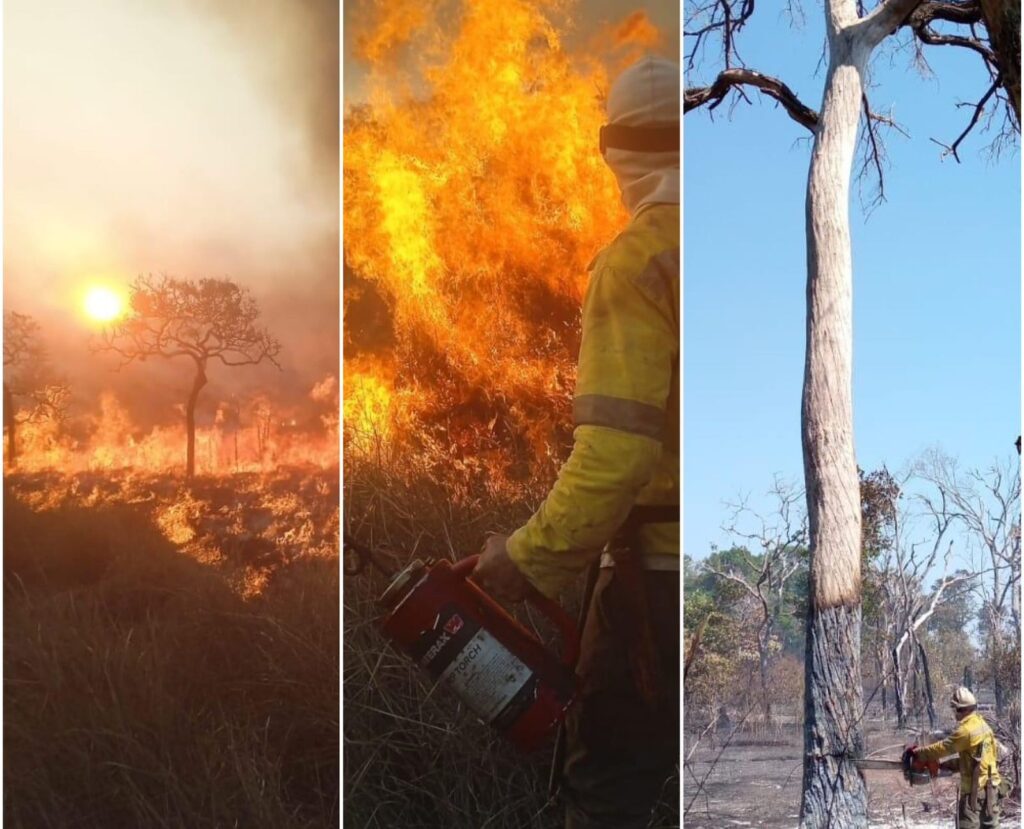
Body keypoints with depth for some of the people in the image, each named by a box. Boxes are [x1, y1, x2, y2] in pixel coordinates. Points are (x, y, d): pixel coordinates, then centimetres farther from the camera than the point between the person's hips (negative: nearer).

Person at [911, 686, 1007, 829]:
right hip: (992, 786, 9)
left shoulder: (966, 730, -19)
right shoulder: (983, 725, 9)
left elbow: (943, 747, -14)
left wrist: (917, 753, -2)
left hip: (975, 788, -9)